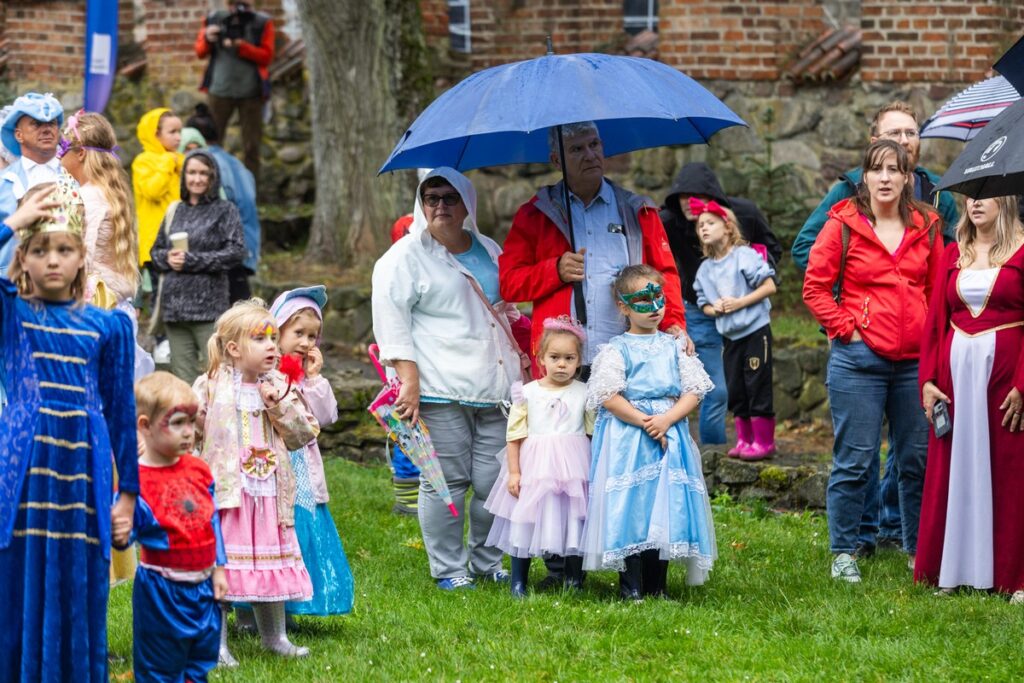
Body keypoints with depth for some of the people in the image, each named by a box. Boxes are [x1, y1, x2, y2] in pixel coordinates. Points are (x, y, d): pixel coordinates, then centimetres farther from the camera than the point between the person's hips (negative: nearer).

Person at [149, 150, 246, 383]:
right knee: (183, 376, 6)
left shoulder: (224, 211, 3)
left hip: (208, 305, -5)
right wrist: (167, 258, -4)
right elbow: (155, 251, 20)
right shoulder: (175, 212, 17)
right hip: (174, 306, 5)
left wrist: (192, 260, -12)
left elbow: (235, 252, -8)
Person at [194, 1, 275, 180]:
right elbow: (200, 52, 11)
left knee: (251, 145, 2)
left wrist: (240, 46, -18)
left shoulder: (262, 23, 1)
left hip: (251, 91, -1)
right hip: (219, 89, 1)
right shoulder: (214, 19, 6)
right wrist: (207, 39, -11)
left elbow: (266, 56, -5)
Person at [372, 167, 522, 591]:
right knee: (447, 482, -5)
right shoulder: (405, 257, 1)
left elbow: (508, 311, 30)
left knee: (496, 482, 1)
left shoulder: (490, 251, 20)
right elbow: (391, 320, -6)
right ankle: (448, 569, 4)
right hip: (441, 393, -5)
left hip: (496, 391, 5)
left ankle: (487, 562, 15)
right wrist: (409, 380, -14)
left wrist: (522, 368, 22)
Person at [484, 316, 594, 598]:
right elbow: (515, 435, 3)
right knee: (525, 520, 2)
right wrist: (514, 471, -2)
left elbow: (594, 432, 7)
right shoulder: (528, 393, 1)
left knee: (574, 520, 2)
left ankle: (574, 581, 16)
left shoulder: (584, 393, 3)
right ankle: (518, 582, 13)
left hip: (573, 467, 0)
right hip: (535, 467, 0)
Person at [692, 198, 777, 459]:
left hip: (755, 331, -7)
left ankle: (763, 441, 1)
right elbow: (704, 303, 16)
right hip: (730, 337, 7)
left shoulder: (744, 256, -9)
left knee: (757, 386, -4)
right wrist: (714, 309, -8)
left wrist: (740, 302, -18)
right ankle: (744, 439, 19)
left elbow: (769, 286, -12)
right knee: (735, 391, 10)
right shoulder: (705, 269, 10)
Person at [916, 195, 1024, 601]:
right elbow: (935, 320, 11)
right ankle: (952, 569, 13)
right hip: (956, 368, 4)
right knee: (952, 466, 5)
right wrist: (928, 380, 2)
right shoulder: (954, 255, 11)